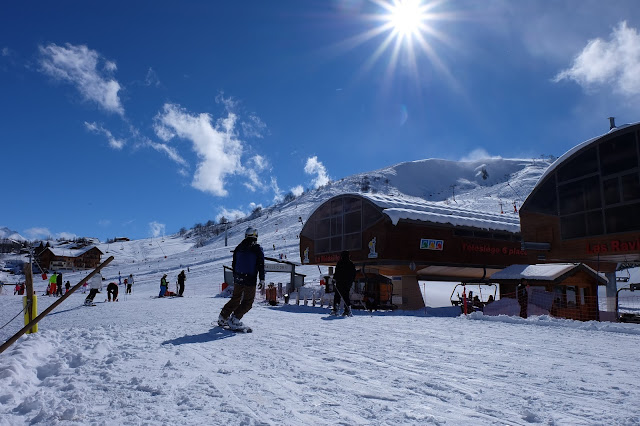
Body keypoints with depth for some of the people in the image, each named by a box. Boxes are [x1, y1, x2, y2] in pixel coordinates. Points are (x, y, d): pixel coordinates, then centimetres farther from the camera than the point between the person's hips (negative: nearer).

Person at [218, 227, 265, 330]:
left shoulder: (238, 248, 9)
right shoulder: (258, 249, -6)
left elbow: (234, 264, 15)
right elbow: (261, 266, -8)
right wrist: (262, 280, -2)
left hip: (238, 279, 5)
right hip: (250, 280, -5)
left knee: (235, 299, 20)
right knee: (248, 302, 5)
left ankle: (222, 318, 21)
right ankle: (234, 320, -6)